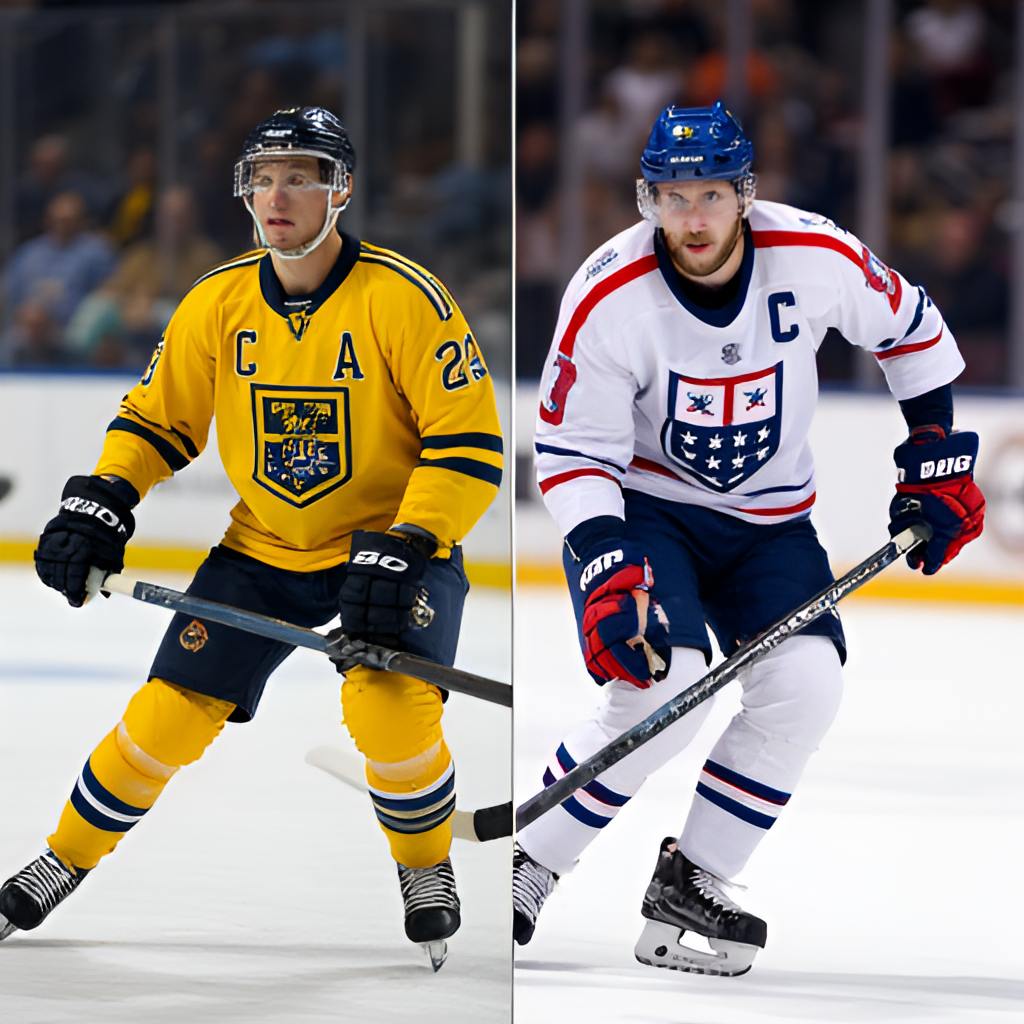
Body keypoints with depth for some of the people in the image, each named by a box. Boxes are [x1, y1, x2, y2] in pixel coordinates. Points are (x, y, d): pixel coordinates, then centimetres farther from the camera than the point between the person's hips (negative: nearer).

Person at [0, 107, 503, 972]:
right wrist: (101, 503, -7)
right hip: (264, 547, 4)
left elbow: (471, 444, -19)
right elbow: (157, 418, 9)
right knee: (173, 712, -2)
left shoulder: (405, 299, -19)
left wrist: (405, 548, -28)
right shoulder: (218, 304, -5)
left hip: (392, 542, -4)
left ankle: (427, 865, 3)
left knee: (387, 706, -27)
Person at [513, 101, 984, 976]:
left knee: (806, 684, -18)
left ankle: (689, 886, -3)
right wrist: (607, 576, -29)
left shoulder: (818, 258, -17)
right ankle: (523, 866, -7)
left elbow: (912, 329, 3)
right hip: (641, 506, -3)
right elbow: (572, 452, -17)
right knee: (665, 686, -25)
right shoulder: (609, 298, -23)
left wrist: (938, 466, 3)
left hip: (768, 519, 3)